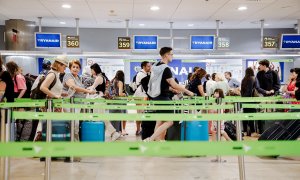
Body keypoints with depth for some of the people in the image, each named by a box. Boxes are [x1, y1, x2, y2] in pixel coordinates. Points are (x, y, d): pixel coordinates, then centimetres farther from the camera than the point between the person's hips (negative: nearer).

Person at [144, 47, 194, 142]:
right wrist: (188, 92, -8)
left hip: (156, 96, 9)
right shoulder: (165, 69, -17)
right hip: (163, 98, -9)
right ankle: (150, 139, -11)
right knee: (169, 121, -5)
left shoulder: (155, 66, 10)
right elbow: (174, 84, -18)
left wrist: (172, 89, 17)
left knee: (160, 121, 14)